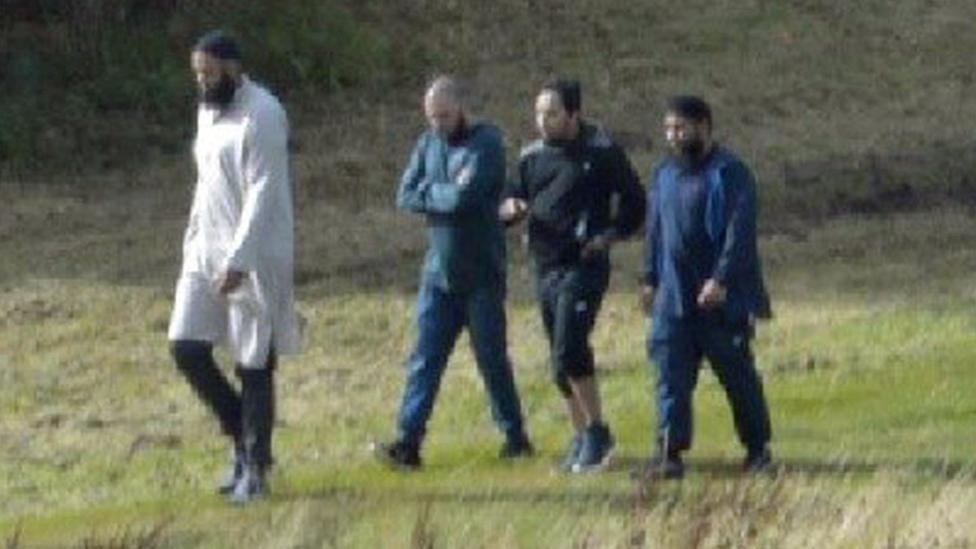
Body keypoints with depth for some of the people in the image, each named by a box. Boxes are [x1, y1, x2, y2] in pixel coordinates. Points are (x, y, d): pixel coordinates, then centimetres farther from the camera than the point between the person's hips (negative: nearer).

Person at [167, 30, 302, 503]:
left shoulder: (262, 116, -14)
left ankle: (255, 469, 8)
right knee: (186, 347, -2)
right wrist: (192, 243, 15)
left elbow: (263, 192, -20)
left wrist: (238, 261, -26)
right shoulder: (208, 111, 13)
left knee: (254, 363, -1)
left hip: (252, 255, -8)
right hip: (207, 251, 8)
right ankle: (242, 438, 15)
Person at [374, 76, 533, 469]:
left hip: (481, 275, -5)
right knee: (425, 359, -1)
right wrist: (446, 196, -12)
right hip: (439, 273, 5)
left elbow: (465, 197, -24)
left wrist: (428, 193, -7)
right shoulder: (429, 143, 9)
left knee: (492, 359, 4)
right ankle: (408, 441, -6)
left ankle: (515, 437, 17)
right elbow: (405, 197, 2)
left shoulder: (485, 144, -11)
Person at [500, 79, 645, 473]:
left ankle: (596, 430, -8)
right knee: (560, 362, 9)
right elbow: (508, 203, 15)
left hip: (583, 266, -7)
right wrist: (511, 208, -8)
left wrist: (610, 235, -9)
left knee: (569, 351, -19)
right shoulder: (533, 156, 11)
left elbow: (634, 202, 2)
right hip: (545, 267, 7)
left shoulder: (601, 152, -5)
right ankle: (582, 436, 19)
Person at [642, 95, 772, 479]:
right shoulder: (664, 176, 13)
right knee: (672, 375, -2)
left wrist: (721, 281, -24)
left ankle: (757, 446, 18)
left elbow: (738, 232, -16)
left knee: (737, 374, 4)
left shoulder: (729, 174, -9)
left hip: (720, 299, -6)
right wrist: (651, 278, 17)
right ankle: (670, 451, -2)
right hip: (673, 298, 6)